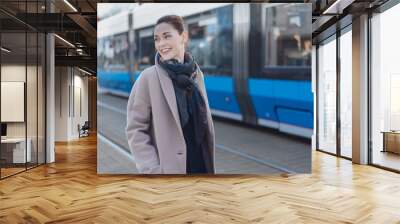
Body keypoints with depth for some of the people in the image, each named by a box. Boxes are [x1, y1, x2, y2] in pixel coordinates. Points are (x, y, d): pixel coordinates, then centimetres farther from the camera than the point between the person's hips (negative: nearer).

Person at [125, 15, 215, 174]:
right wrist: (152, 170, -15)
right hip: (170, 167, -4)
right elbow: (135, 129, -9)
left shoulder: (196, 74, 3)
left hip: (201, 163, 4)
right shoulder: (148, 77, -10)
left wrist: (210, 164, 11)